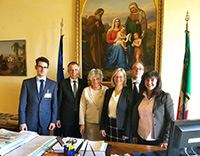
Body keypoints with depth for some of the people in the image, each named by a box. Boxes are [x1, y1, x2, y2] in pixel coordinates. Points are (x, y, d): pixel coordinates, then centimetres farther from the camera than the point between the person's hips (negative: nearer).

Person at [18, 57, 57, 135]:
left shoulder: (53, 84, 2)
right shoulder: (27, 83, 1)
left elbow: (54, 104, 3)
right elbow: (22, 103, 0)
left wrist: (53, 121, -2)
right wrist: (22, 122, -4)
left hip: (46, 122, 0)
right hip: (30, 121, 0)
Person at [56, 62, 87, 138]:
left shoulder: (84, 83, 3)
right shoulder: (62, 83, 0)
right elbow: (59, 101, 2)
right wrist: (58, 118, -1)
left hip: (80, 118, 1)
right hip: (66, 119, -1)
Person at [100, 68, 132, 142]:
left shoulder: (128, 93, -9)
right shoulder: (108, 91, 5)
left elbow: (129, 114, -10)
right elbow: (104, 110, 8)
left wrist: (126, 133, -12)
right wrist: (102, 127, 4)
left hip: (121, 128, -4)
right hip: (109, 126, 4)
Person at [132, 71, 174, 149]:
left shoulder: (165, 97, -11)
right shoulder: (140, 97, 2)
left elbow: (170, 120, -10)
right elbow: (135, 116, 8)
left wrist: (165, 140, -15)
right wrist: (134, 134, 8)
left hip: (157, 140, -4)